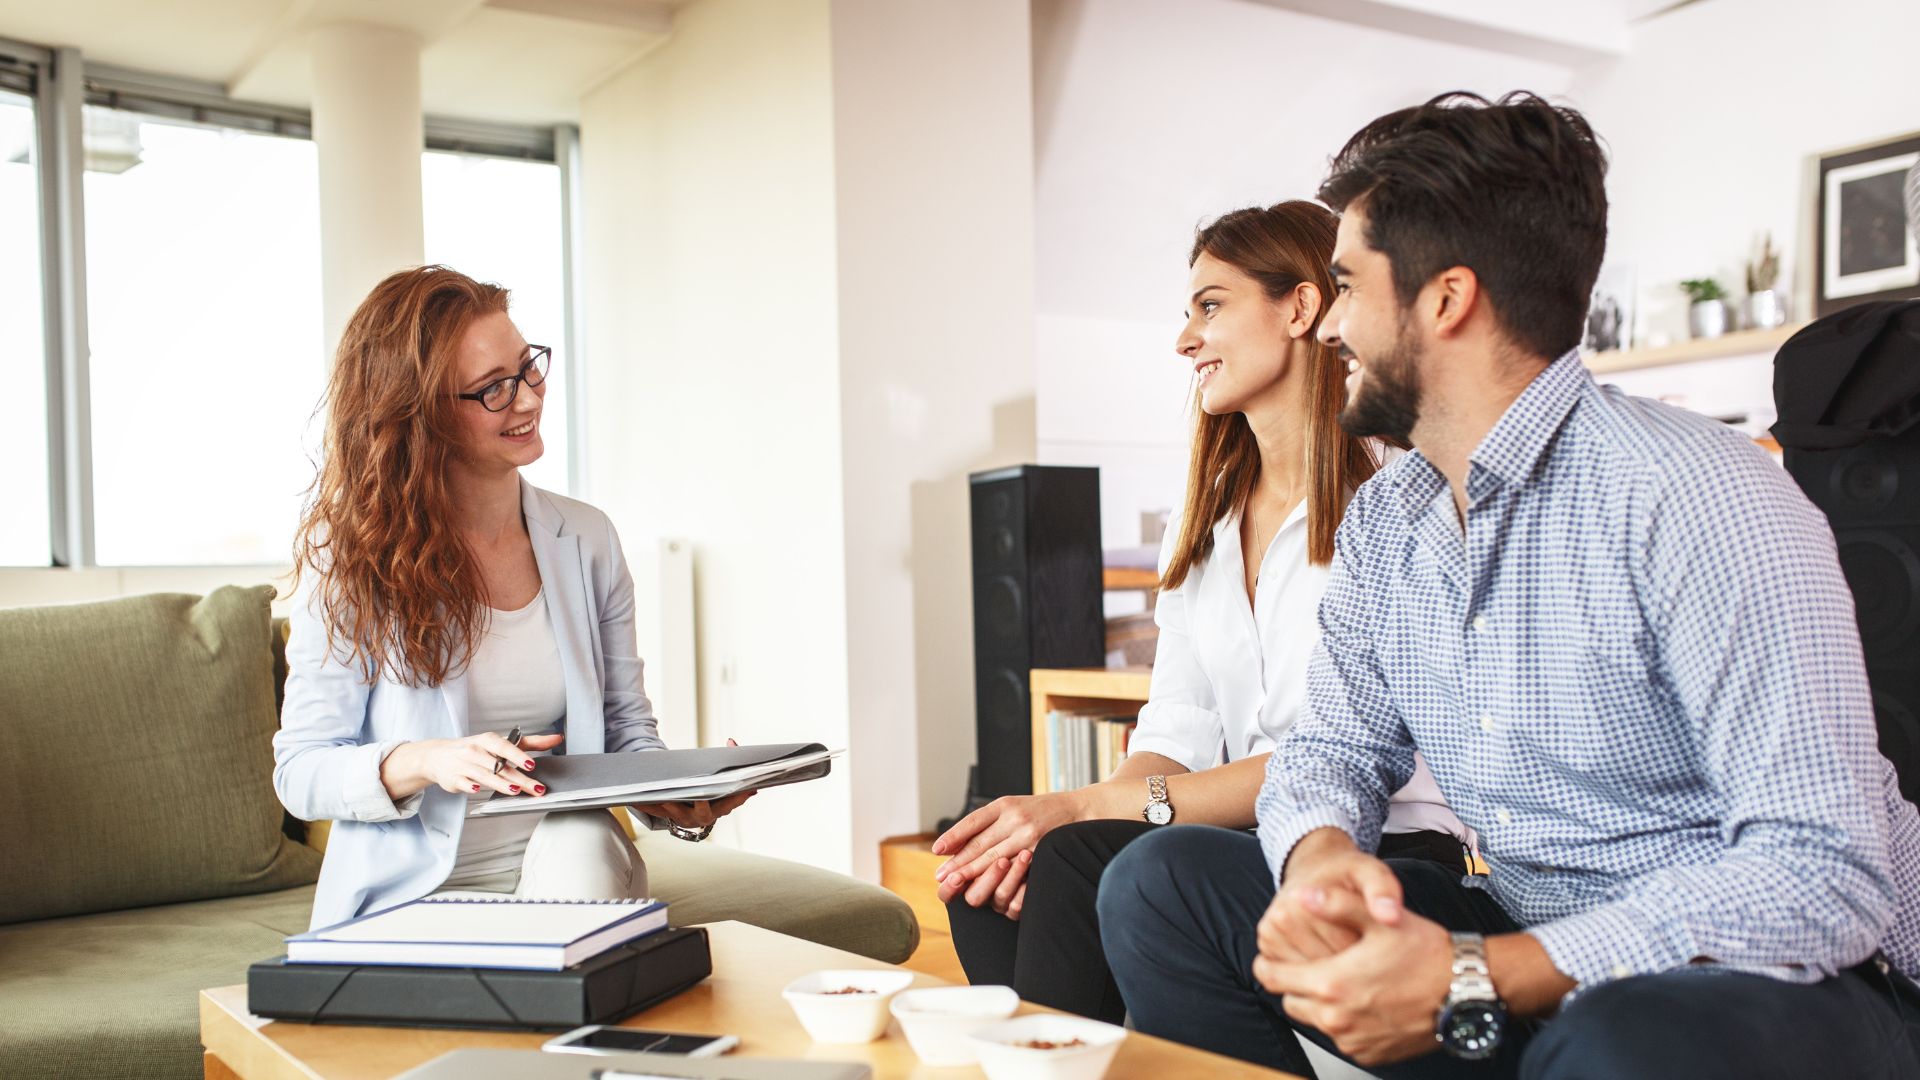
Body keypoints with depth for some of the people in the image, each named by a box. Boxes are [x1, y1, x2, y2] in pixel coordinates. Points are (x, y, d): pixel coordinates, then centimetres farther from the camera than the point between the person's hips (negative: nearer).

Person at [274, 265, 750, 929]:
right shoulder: (349, 557, -6)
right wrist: (421, 762, -25)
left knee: (581, 838, -30)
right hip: (411, 895, -3)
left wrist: (683, 801, -14)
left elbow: (628, 732, 9)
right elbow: (300, 770, -5)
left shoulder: (587, 540, 5)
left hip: (572, 874, 4)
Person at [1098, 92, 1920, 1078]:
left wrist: (1472, 981, -31)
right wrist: (1321, 859, -17)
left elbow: (1824, 875, -26)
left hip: (1792, 984, -7)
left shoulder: (1691, 498, -21)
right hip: (1540, 968, 7)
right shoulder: (1381, 524, 4)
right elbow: (1333, 750, 9)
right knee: (1159, 883, -3)